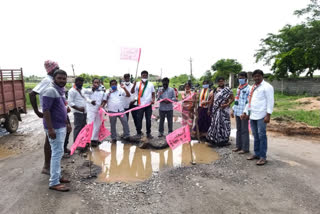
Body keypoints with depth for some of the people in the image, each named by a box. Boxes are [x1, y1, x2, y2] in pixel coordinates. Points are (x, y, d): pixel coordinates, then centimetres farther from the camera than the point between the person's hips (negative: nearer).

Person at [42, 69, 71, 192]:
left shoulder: (61, 90, 13)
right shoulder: (50, 91, -15)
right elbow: (46, 110, -21)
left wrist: (67, 123, 20)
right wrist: (50, 129, -25)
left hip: (62, 126, 9)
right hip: (55, 128, -9)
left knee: (58, 153, 15)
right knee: (57, 153, -6)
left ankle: (57, 176, 27)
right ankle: (54, 183, 3)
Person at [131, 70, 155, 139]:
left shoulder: (150, 84, 8)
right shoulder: (138, 84, 1)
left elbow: (153, 93, 12)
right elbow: (132, 92, -11)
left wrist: (153, 100, -7)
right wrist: (134, 85, -30)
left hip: (148, 105, 2)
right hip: (140, 104, -1)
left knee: (148, 119, 6)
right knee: (139, 119, 2)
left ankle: (148, 133, 14)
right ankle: (138, 133, 13)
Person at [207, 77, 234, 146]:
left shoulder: (227, 89, -1)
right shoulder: (216, 90, 12)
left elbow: (232, 98, -5)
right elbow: (213, 100, 13)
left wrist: (227, 104, -18)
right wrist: (210, 109, 11)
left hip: (223, 110, -4)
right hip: (216, 110, 4)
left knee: (223, 124, -1)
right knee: (215, 124, 6)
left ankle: (224, 140, 9)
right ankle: (215, 139, 16)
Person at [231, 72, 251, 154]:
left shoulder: (248, 88, -9)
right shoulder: (238, 88, 17)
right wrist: (233, 109, 18)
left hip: (244, 113, -8)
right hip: (237, 112, 8)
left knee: (244, 131, 0)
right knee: (238, 130, 14)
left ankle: (245, 148, 8)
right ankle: (238, 146, 23)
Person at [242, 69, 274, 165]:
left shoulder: (267, 86, -4)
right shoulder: (253, 87, 19)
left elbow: (270, 101, -10)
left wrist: (268, 115, -17)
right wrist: (245, 112, 19)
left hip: (261, 116, -7)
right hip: (252, 116, 7)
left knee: (262, 136, -3)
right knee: (255, 136, 14)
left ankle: (263, 157, 5)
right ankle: (257, 154, 25)